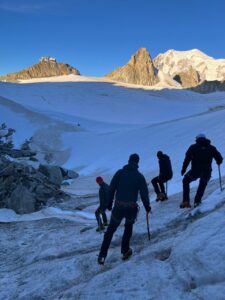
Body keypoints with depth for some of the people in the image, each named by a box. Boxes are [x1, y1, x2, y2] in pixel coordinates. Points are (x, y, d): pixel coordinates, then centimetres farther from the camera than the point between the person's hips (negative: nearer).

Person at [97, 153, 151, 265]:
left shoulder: (119, 172, 3)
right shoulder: (139, 176, 0)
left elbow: (111, 188, 2)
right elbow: (144, 193, -1)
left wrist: (109, 203, 12)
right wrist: (147, 206, 13)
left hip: (118, 207, 0)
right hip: (132, 208, 0)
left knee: (110, 230, 14)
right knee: (128, 227, 28)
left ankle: (102, 256, 11)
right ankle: (125, 251, 27)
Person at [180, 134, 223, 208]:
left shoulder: (193, 147, 9)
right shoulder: (211, 148, 13)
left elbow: (187, 158, -1)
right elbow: (219, 159, 9)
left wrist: (183, 169, 3)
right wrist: (218, 162, 32)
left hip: (195, 171, -2)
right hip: (207, 172, 2)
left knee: (186, 181, 23)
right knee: (203, 184, 31)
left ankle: (186, 201, 12)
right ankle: (197, 201, 23)